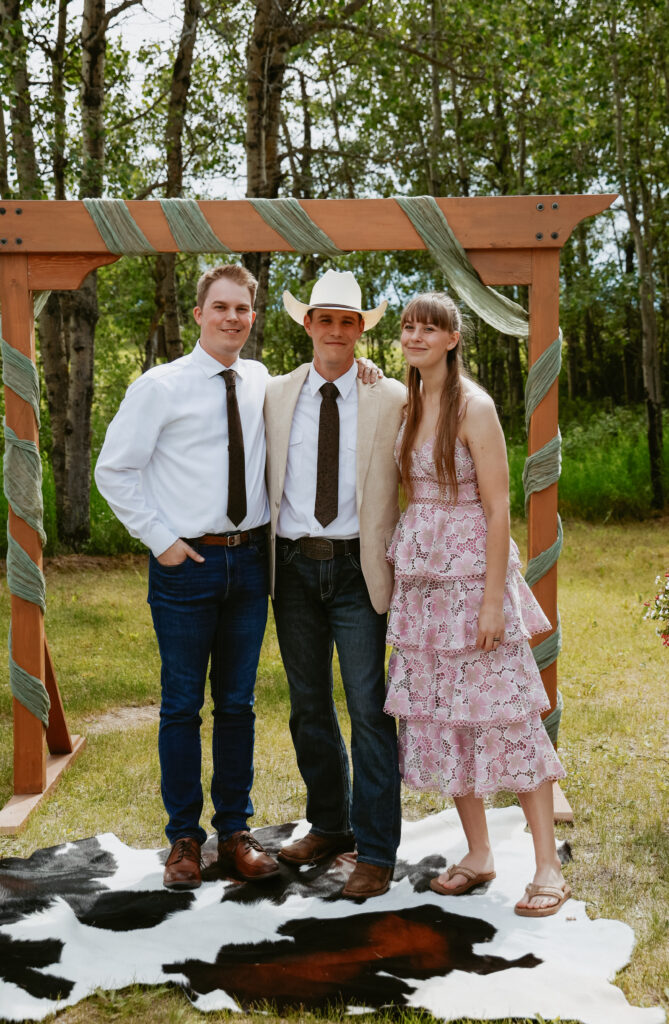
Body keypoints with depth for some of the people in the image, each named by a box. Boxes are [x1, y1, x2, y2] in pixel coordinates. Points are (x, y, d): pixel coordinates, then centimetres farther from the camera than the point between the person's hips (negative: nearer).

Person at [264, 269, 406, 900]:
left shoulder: (391, 399, 1)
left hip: (357, 569, -3)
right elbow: (261, 478, 13)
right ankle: (329, 825, 31)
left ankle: (375, 851, 7)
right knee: (308, 706, 13)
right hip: (294, 566, 3)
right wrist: (263, 555, 6)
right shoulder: (275, 396, 8)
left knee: (369, 709, -4)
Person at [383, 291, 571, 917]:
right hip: (419, 576, 7)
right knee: (438, 714, 9)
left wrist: (493, 599, -19)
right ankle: (478, 854, 21)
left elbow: (498, 508, -13)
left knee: (503, 712, -5)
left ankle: (548, 866, 3)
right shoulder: (407, 403, 10)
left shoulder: (473, 406, -10)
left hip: (471, 571, -7)